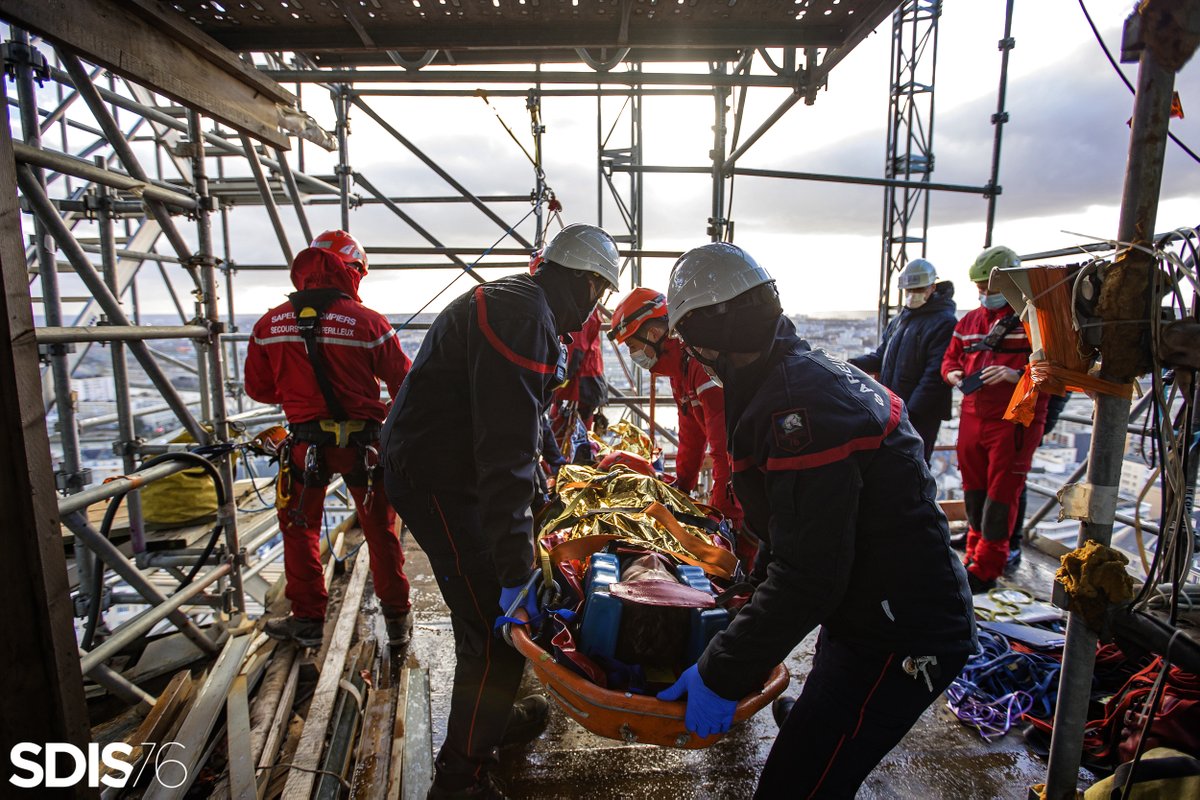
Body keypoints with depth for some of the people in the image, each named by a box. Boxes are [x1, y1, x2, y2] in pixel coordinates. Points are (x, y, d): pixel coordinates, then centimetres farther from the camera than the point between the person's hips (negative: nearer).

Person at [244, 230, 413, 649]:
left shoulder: (269, 324, -4)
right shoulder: (368, 322, -13)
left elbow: (257, 387, 6)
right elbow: (404, 381, -7)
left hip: (306, 442, 1)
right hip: (363, 441, -1)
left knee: (300, 528, 21)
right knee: (380, 530, 14)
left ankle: (307, 619, 30)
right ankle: (397, 619, 24)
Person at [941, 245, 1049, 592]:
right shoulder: (969, 321, 14)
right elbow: (951, 357, 23)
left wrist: (1016, 375, -24)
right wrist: (952, 373, 1)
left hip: (1015, 421, -6)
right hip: (973, 417, 6)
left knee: (1001, 492, 0)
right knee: (973, 489, 13)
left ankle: (986, 567, 8)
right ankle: (976, 552, 28)